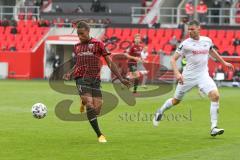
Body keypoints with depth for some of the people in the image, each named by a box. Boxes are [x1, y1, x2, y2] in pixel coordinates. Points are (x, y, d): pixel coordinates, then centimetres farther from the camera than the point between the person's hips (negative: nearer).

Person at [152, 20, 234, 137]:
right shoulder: (185, 44, -8)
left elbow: (212, 52, 28)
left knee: (215, 95, -20)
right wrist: (177, 73, -24)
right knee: (176, 100, 9)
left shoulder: (207, 40, 5)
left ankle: (214, 127, -17)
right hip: (188, 76, -2)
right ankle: (160, 112, 42)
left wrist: (224, 63, 33)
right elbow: (173, 59, -9)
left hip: (203, 75, 2)